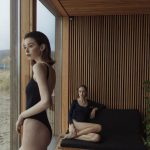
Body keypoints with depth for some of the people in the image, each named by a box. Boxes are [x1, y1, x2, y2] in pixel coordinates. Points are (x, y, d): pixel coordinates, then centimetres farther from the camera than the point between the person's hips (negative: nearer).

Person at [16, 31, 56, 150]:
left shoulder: (39, 66, -13)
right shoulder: (50, 69, 13)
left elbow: (46, 102, -25)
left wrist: (22, 116, -12)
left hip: (35, 127, -9)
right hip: (43, 127, 9)